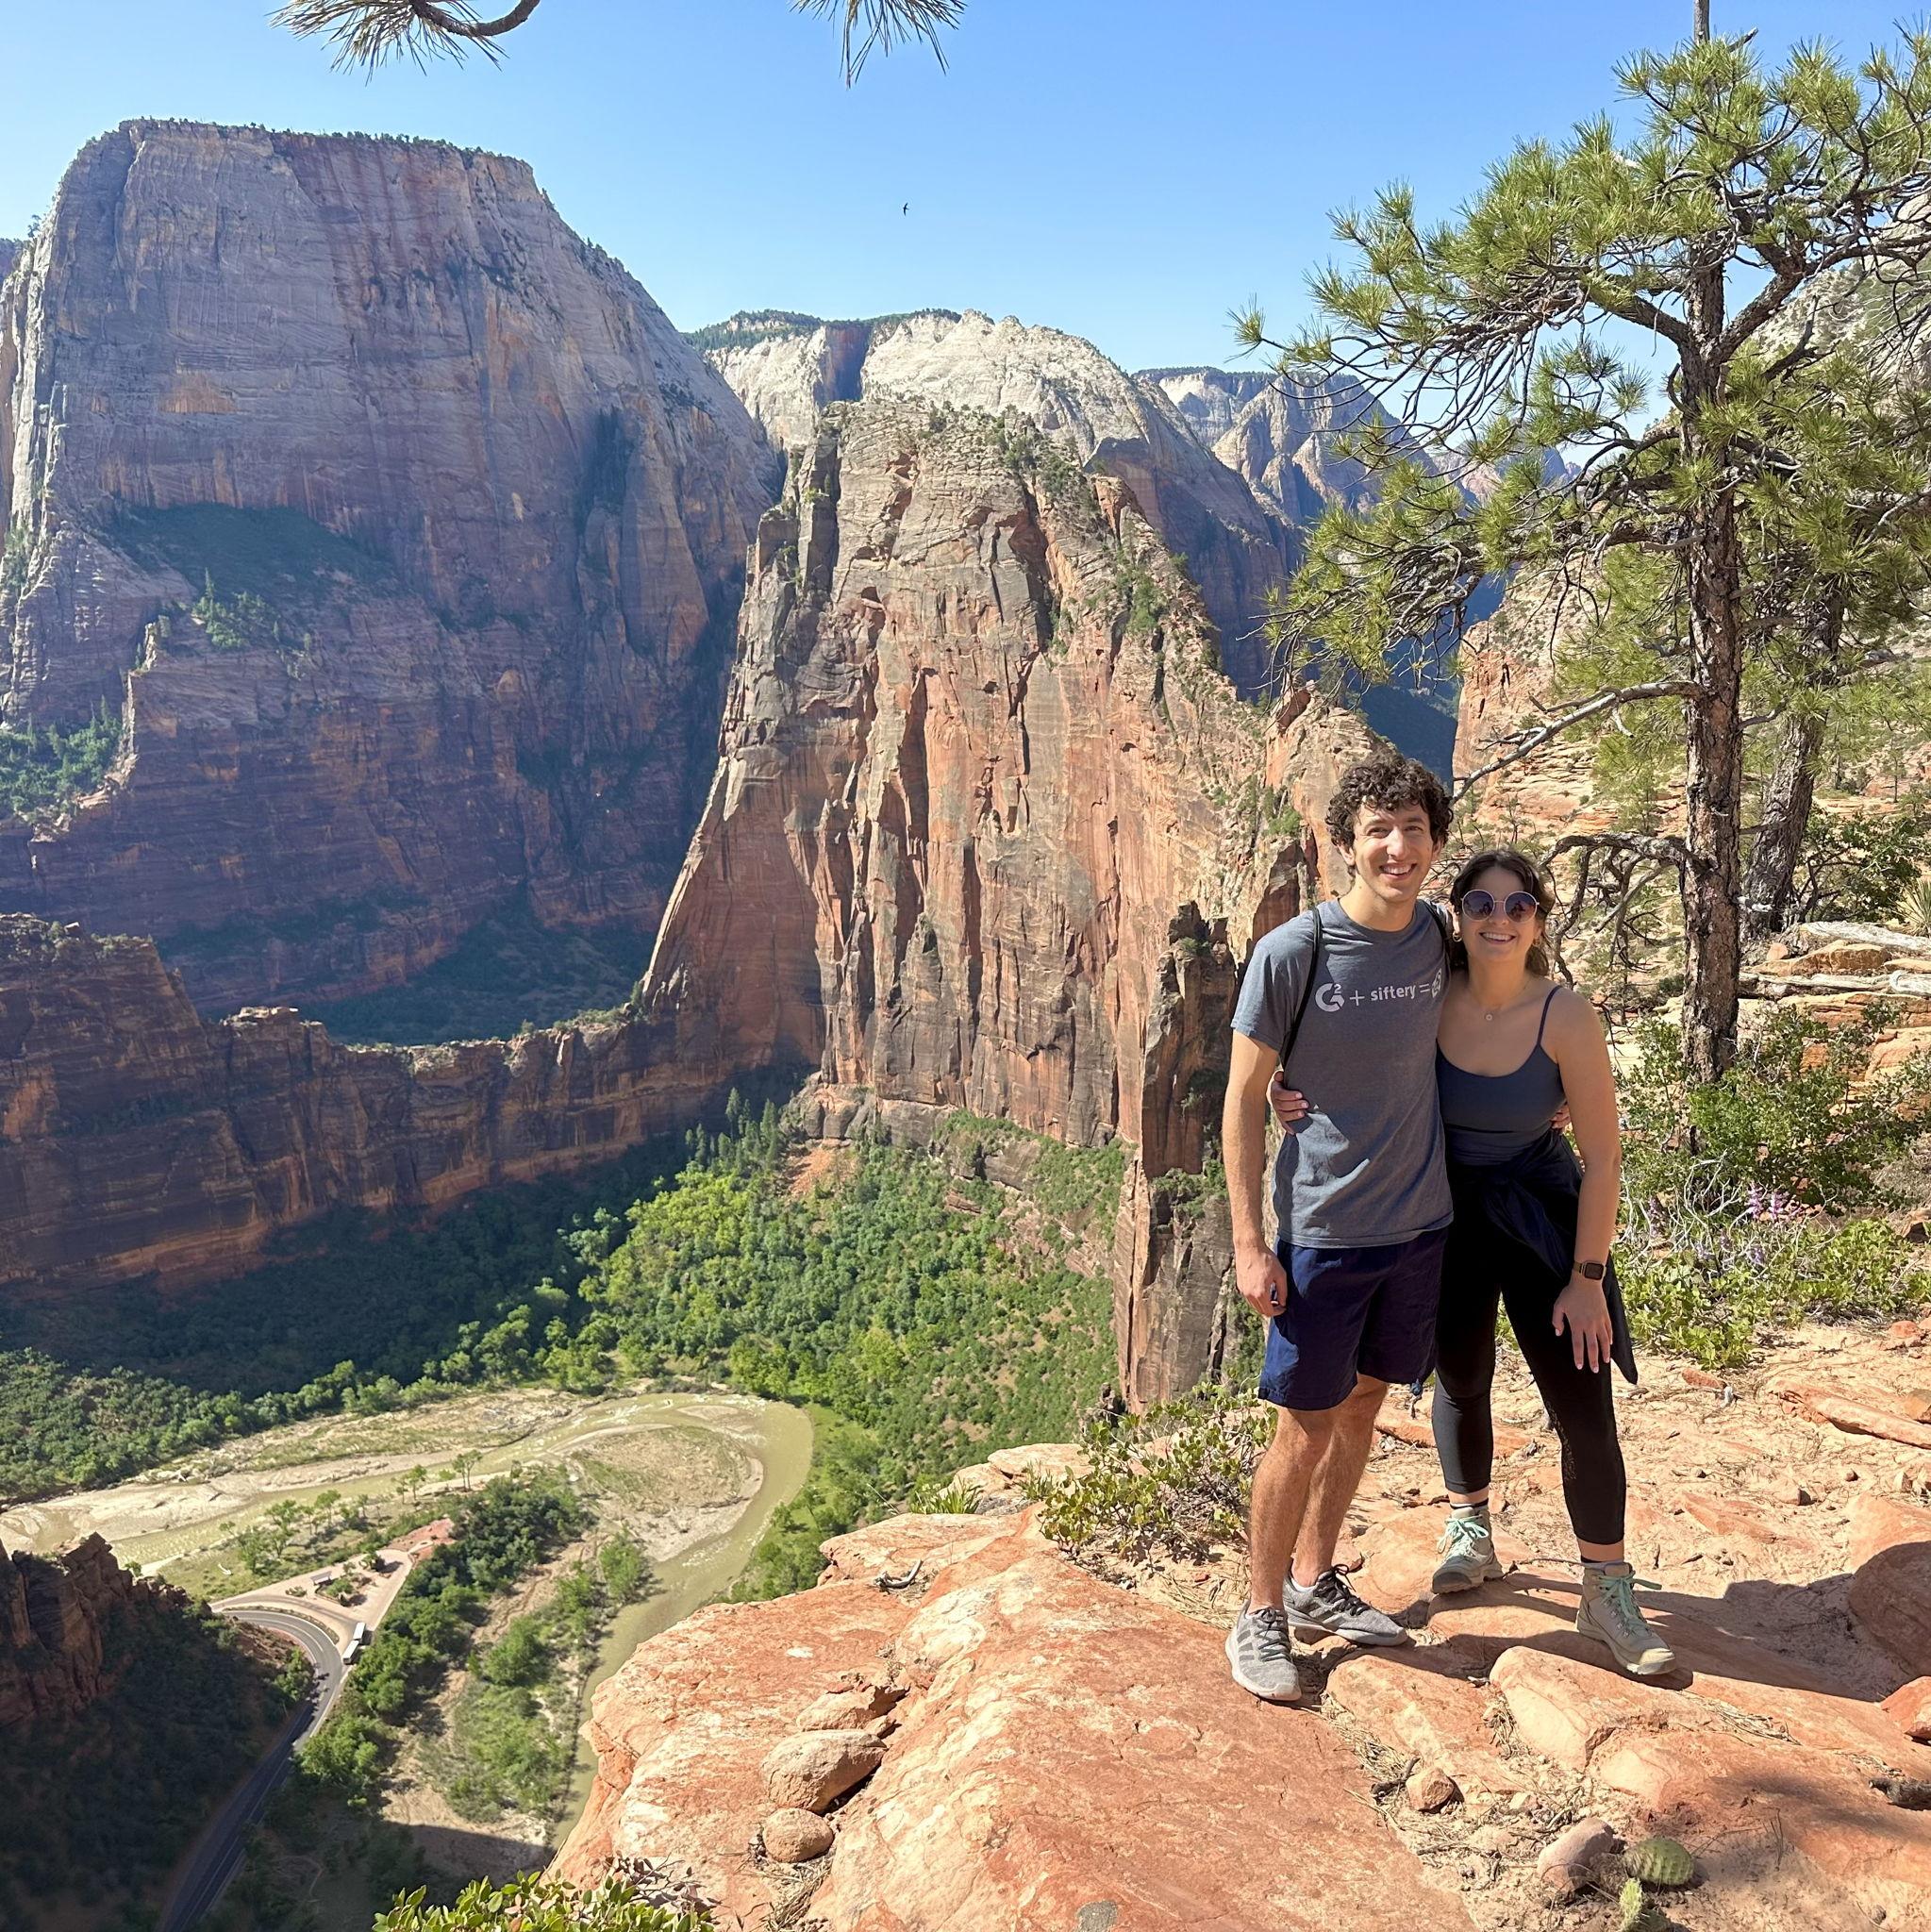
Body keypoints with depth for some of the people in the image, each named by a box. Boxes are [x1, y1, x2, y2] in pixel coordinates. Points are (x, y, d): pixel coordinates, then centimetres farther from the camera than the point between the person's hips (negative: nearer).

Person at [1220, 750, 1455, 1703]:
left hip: (1420, 1223, 5)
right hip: (1324, 1230, -5)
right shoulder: (1290, 952, -15)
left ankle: (1316, 1583, 36)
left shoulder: (1435, 934, 0)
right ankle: (1261, 1615, 21)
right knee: (1305, 1426, 3)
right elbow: (1243, 1098, -11)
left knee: (1361, 1407, 17)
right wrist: (1248, 1241, -12)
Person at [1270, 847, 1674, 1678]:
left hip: (1539, 1221, -2)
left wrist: (1587, 1278, -13)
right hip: (1445, 1215, 2)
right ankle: (1470, 1537, 42)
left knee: (1583, 1406, -2)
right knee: (1460, 1379, 19)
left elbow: (1603, 1156, -14)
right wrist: (1294, 1099, -22)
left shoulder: (1566, 1017, -21)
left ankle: (1607, 1595, 17)